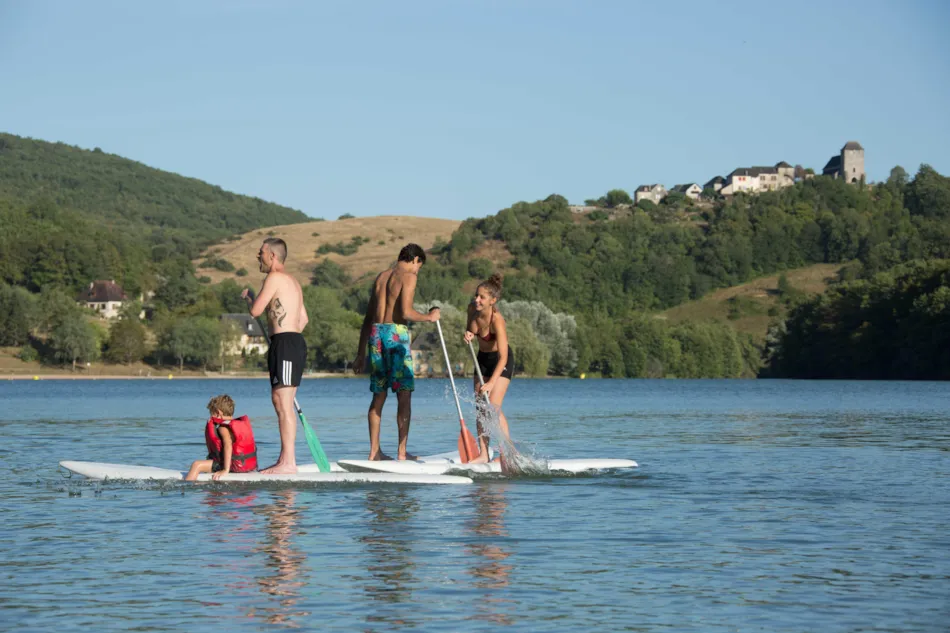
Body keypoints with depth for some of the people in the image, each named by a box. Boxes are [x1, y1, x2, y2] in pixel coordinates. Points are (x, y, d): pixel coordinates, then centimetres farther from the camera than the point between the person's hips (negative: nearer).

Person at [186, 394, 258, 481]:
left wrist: (226, 470, -28)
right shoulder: (242, 424, 14)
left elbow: (228, 446, -25)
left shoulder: (223, 427, -12)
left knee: (197, 465, -17)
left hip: (235, 466, -9)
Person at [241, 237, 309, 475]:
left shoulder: (274, 278, -8)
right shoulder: (293, 282, 22)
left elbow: (255, 311, -11)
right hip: (295, 342, 10)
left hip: (285, 344, -10)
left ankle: (288, 462, -15)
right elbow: (304, 318, 26)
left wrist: (247, 296, 9)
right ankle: (285, 459, 14)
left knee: (283, 402, -12)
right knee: (281, 401, 12)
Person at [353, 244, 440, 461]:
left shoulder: (381, 276, 19)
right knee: (404, 394, -2)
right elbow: (406, 312, -15)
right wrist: (429, 317, 3)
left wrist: (361, 353, 21)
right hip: (396, 333, -7)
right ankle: (402, 452, -5)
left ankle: (374, 451, 11)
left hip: (375, 333, 7)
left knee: (378, 395, 11)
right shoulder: (408, 276, -2)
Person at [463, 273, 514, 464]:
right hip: (483, 358, 7)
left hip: (501, 361, -7)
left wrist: (491, 383, -44)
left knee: (493, 408, -16)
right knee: (480, 408, 3)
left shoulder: (497, 320, -32)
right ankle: (483, 454, 7)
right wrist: (468, 335, -17)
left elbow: (503, 356, -35)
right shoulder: (472, 308, -12)